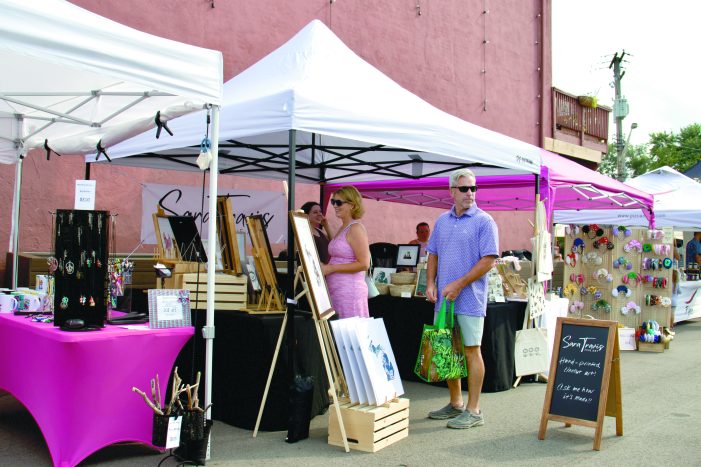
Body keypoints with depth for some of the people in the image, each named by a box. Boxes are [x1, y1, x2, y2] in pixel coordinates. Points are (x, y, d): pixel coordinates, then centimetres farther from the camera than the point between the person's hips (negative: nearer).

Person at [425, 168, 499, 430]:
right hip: (444, 299, 6)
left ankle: (473, 410, 9)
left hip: (470, 300, -6)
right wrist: (430, 283, 2)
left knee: (471, 351, 0)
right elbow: (433, 255, 17)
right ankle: (455, 403, 27)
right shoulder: (442, 221, 12)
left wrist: (458, 285, -16)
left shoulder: (484, 222, -6)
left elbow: (488, 260, -13)